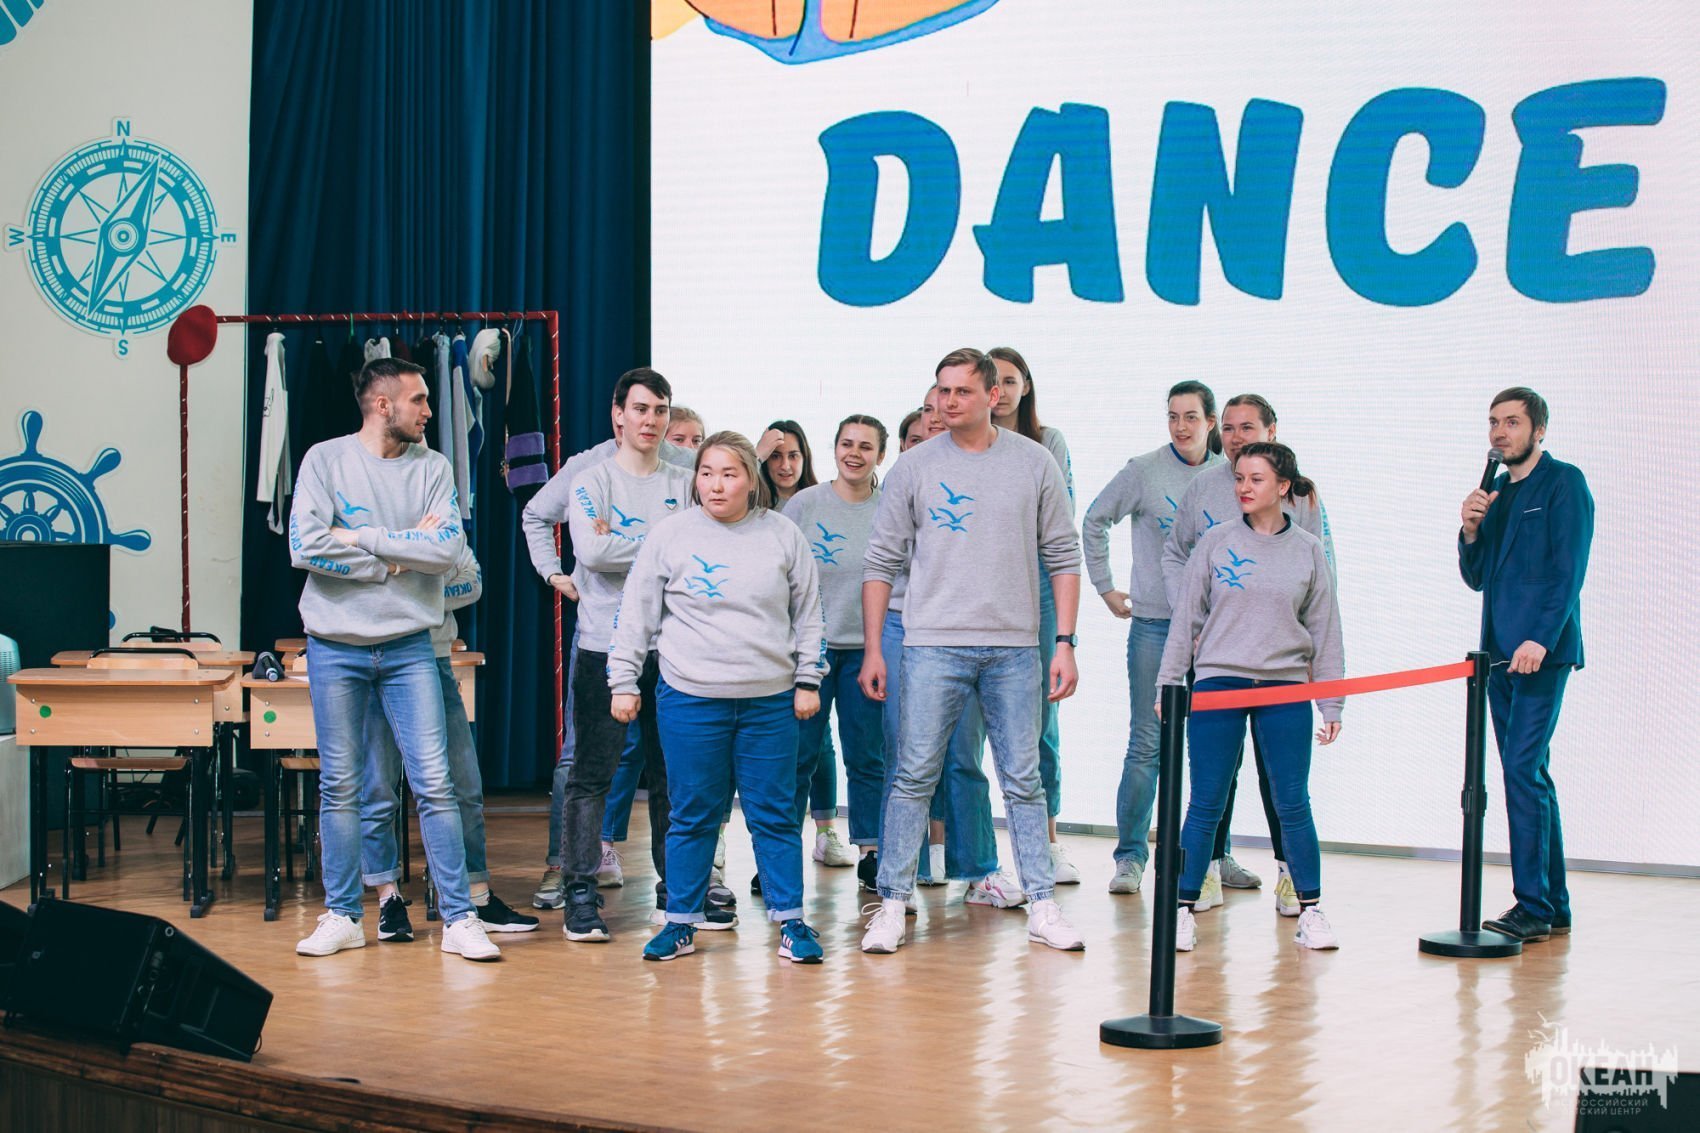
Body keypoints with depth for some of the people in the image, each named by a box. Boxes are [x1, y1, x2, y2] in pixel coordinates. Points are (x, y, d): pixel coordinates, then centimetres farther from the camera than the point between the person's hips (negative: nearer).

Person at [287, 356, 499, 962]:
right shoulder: (325, 460, -1)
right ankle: (342, 917, 16)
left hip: (408, 648, 1)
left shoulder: (432, 468, 4)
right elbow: (305, 548, -13)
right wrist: (400, 556, -11)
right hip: (335, 646, -1)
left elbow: (447, 550, -10)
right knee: (340, 787, 6)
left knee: (434, 783, -2)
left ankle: (459, 918, 2)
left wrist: (360, 535, -11)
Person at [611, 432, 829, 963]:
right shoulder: (670, 536, 2)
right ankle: (681, 922, 15)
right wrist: (624, 681, 3)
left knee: (775, 814, 4)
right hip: (689, 699, -1)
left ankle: (791, 920, 11)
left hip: (770, 701, 1)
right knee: (692, 816, 5)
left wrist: (808, 679, 7)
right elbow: (637, 614, 6)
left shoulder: (784, 537, 5)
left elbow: (808, 615, 11)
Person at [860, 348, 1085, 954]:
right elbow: (882, 562, 6)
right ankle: (892, 904, 5)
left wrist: (1065, 643, 1)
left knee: (1024, 780, 7)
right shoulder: (914, 467, 3)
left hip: (1014, 650, 1)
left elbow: (1062, 557, 8)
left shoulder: (1034, 464, 5)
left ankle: (1041, 905, 14)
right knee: (914, 777, -2)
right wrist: (872, 648, 1)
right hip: (933, 646, -1)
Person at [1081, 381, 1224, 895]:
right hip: (1154, 624, -2)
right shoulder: (1145, 471, -3)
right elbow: (1094, 521, 7)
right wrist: (1105, 588, 4)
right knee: (1146, 743, -3)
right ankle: (1130, 856, 2)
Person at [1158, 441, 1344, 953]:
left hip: (1286, 687, 1)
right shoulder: (1215, 542, 3)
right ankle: (1183, 909, 9)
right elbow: (1186, 618, 6)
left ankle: (1310, 911, 14)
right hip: (1217, 684, 0)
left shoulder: (1308, 551, 5)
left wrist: (1331, 704, 5)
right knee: (1205, 805, 1)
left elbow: (1324, 631, 8)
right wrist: (1169, 683, 2)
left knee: (1293, 804, 3)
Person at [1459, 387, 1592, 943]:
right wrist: (1471, 531, 0)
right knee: (1531, 776, 10)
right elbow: (1477, 579, 19)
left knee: (1523, 771, -13)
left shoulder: (1563, 482, -5)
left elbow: (1569, 569, -13)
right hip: (1501, 654, 8)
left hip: (1542, 653, -8)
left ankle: (1533, 907, -11)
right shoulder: (1497, 492, 18)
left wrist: (1541, 639, -22)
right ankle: (1553, 907, 15)